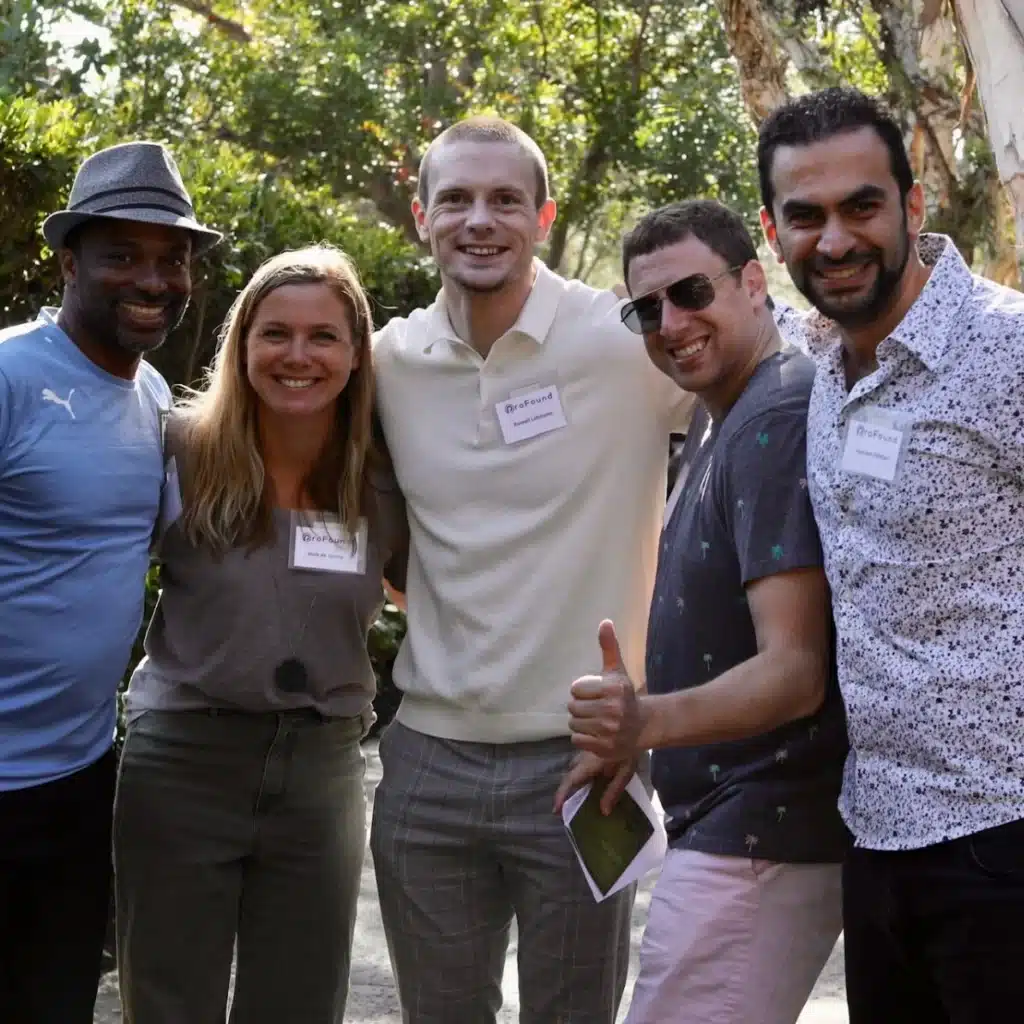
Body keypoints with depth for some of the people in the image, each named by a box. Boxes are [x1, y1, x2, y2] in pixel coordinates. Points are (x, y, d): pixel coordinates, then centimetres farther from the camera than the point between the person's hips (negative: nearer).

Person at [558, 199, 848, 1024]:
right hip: (733, 822, 11)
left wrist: (649, 721, -41)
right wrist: (635, 743, 13)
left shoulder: (776, 420, -19)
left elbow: (794, 672, -26)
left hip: (759, 831, -11)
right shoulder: (721, 415, 13)